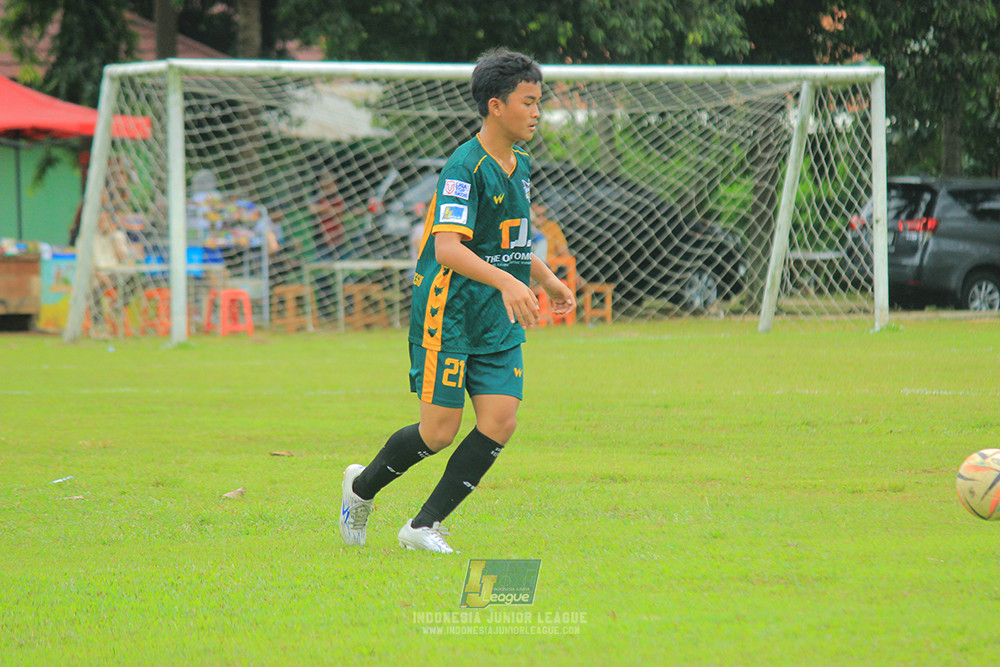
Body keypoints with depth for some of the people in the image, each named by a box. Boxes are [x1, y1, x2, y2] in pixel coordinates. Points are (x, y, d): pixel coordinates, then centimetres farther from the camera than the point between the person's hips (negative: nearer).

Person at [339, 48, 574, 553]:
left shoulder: (520, 167, 12)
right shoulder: (465, 167, -16)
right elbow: (448, 247, -28)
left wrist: (547, 279, 35)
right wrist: (506, 280, -39)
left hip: (500, 322, 8)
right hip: (448, 316, -8)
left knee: (500, 422, -8)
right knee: (440, 432, -7)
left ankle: (425, 526, 2)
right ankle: (362, 486, 22)